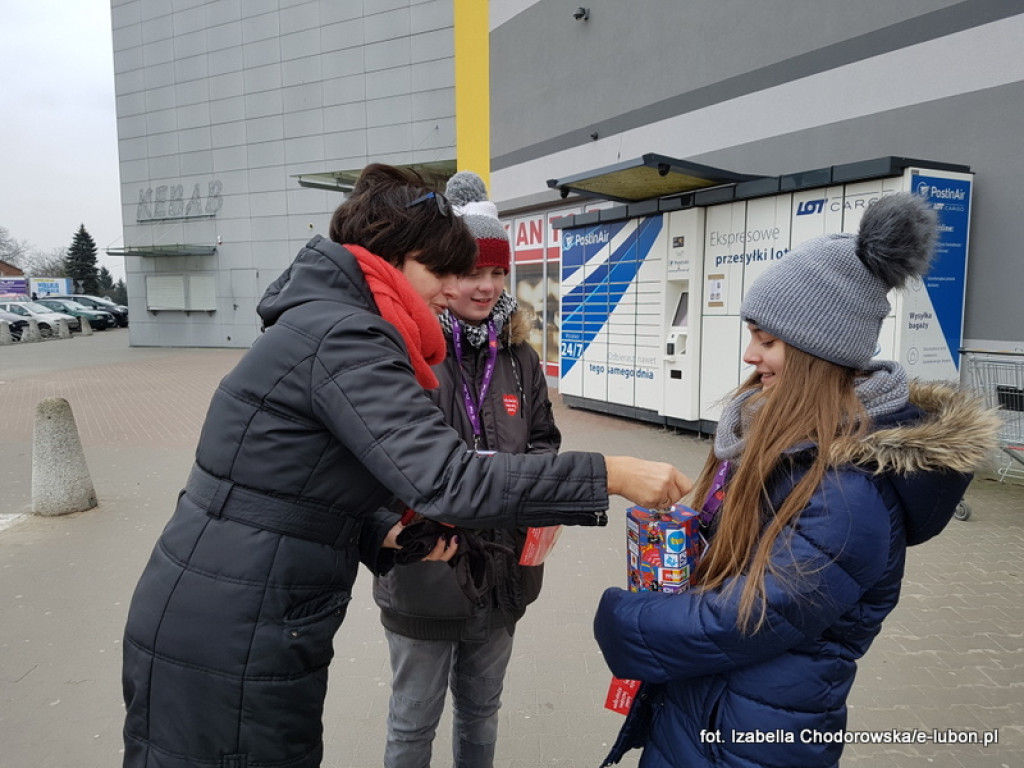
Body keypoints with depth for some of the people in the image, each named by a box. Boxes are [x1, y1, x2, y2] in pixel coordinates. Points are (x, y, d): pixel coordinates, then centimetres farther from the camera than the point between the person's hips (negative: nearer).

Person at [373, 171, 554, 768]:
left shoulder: (518, 356, 1)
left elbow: (544, 439, 9)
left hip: (503, 571, 5)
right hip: (425, 575, -4)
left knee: (482, 711, 26)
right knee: (414, 719, 19)